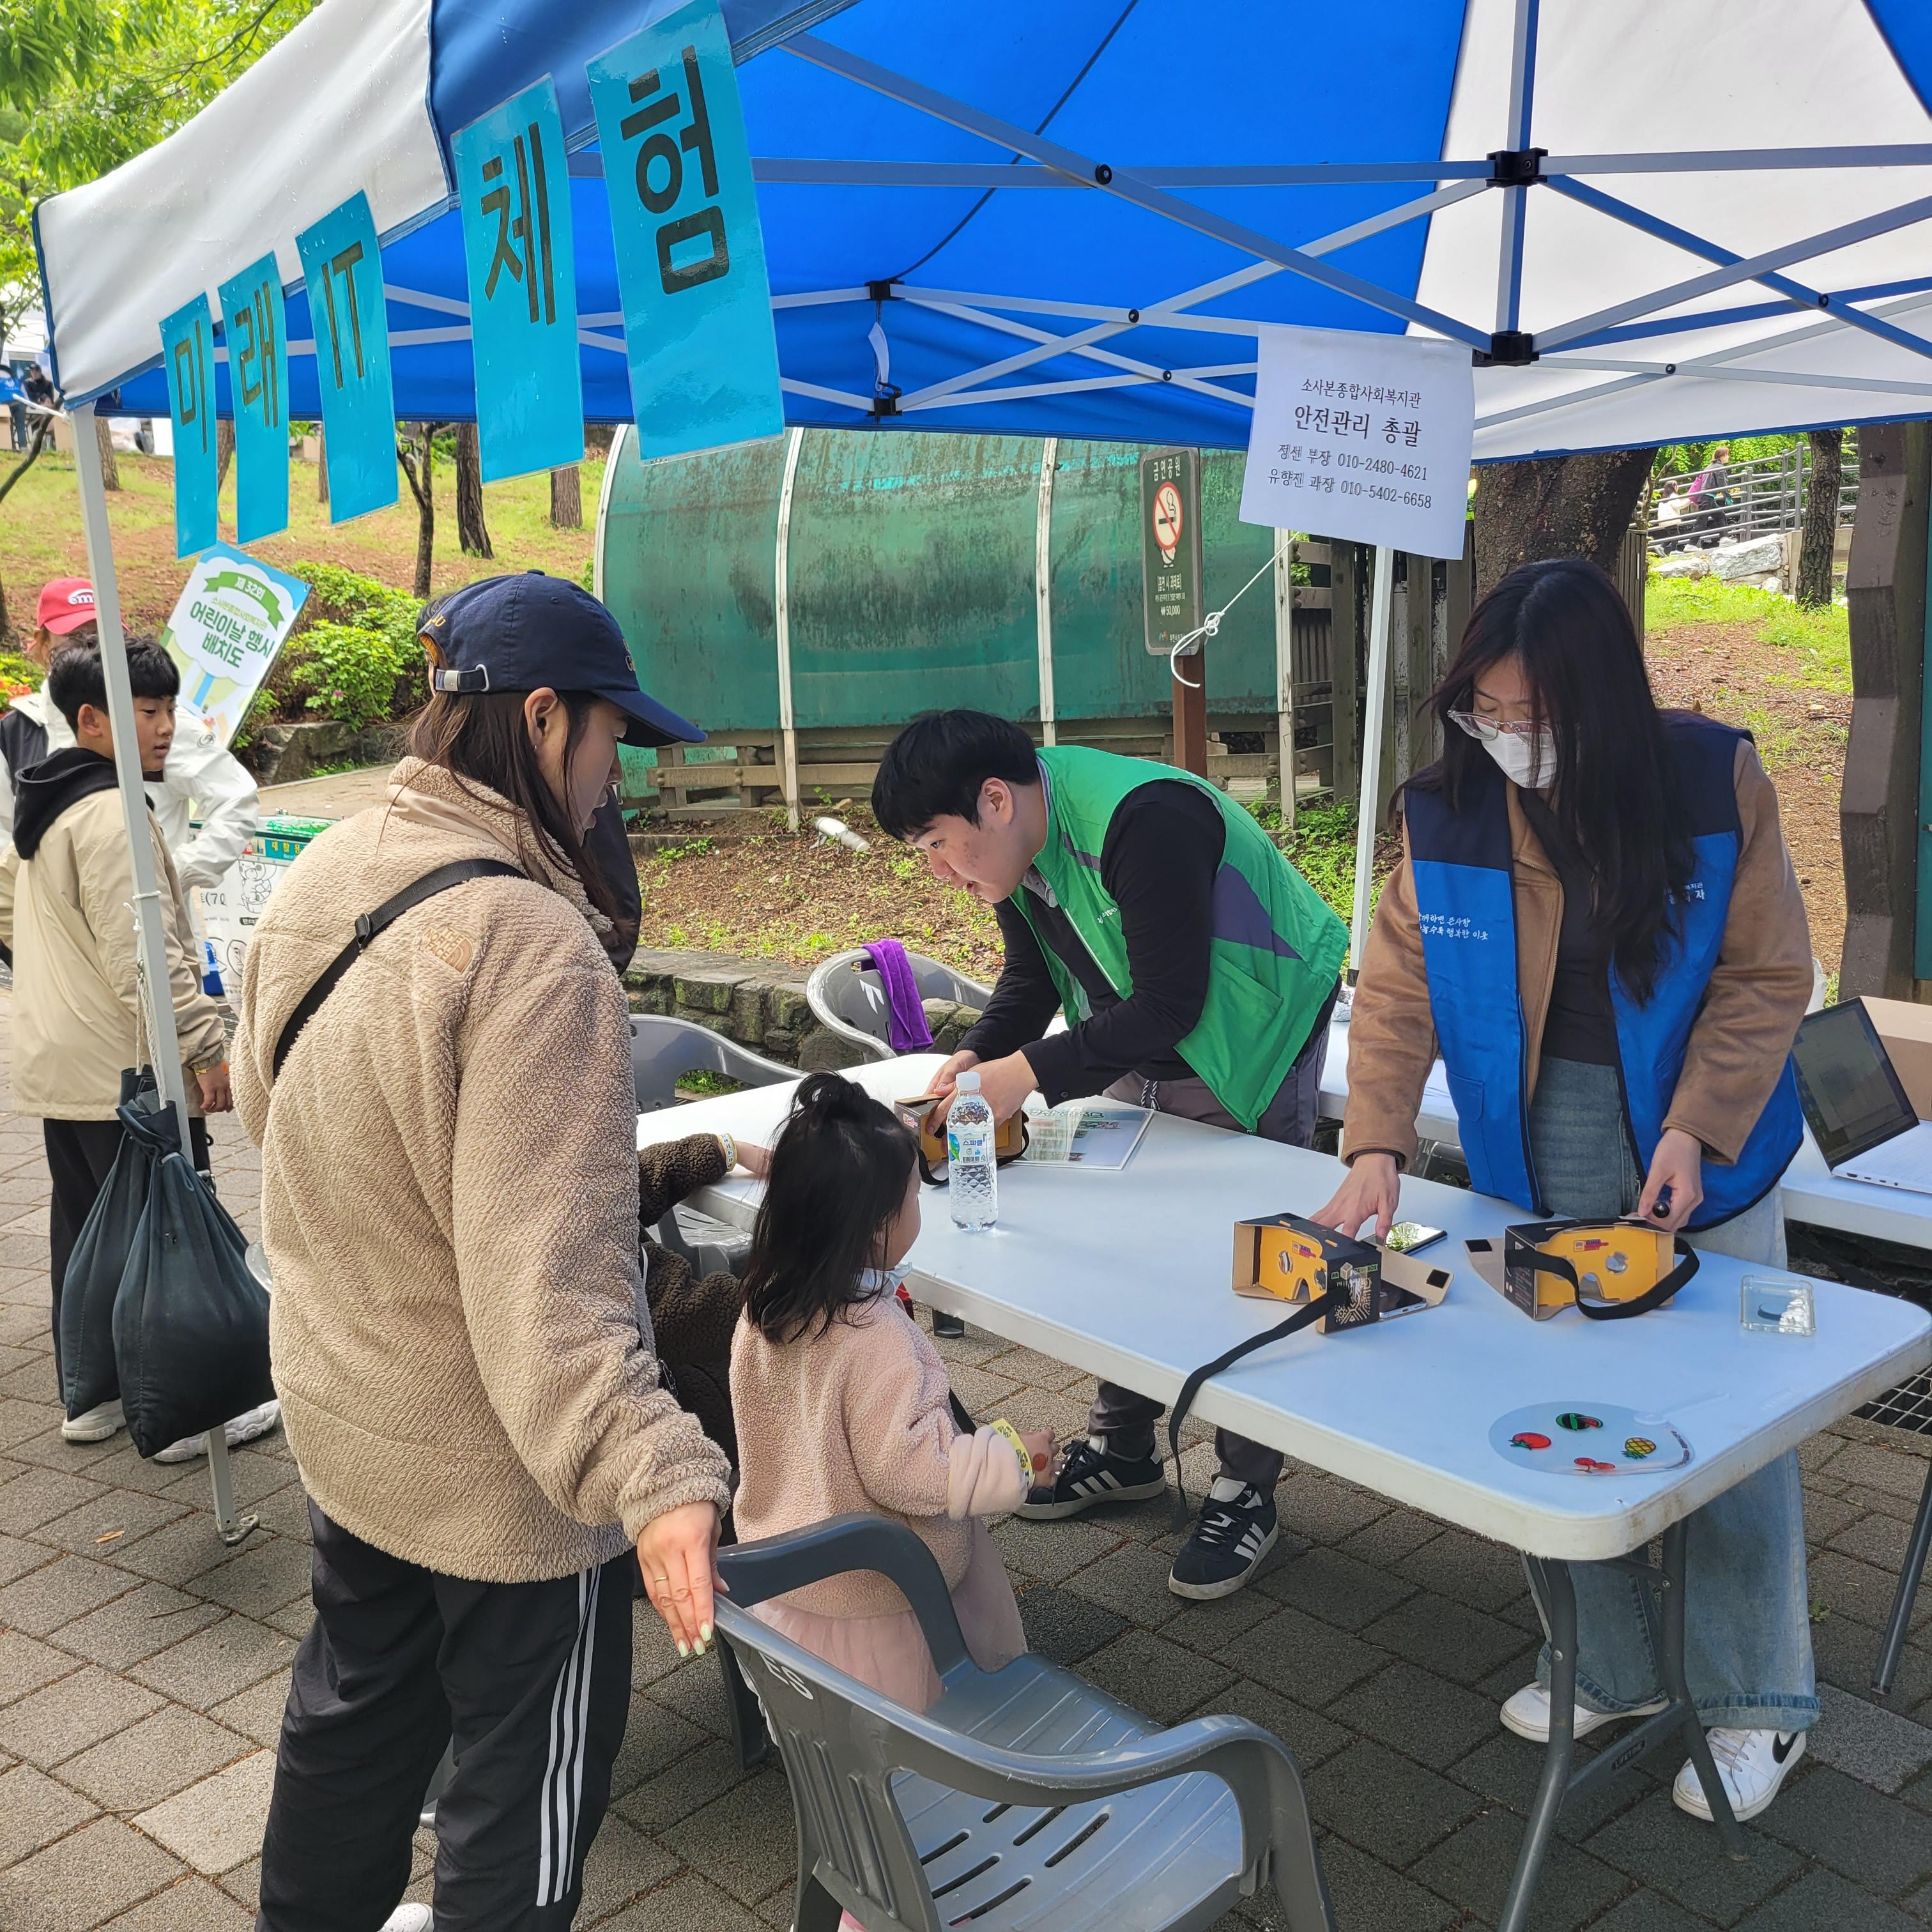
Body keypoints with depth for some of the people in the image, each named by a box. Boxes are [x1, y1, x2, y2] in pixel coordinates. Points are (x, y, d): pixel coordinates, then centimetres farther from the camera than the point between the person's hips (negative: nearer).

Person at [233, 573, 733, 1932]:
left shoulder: (321, 877, -4)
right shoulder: (529, 941, -29)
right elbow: (546, 1274, -35)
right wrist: (651, 1471, -42)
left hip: (340, 1414, 8)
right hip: (501, 1469, -8)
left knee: (356, 1710, 31)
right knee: (528, 1788, 16)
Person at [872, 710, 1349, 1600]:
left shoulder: (1140, 822, -33)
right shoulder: (1020, 840, -5)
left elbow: (1170, 1004, -33)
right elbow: (1032, 978, 7)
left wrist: (1030, 1073, -32)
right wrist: (975, 1055, -12)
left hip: (1251, 1051, -8)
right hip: (1140, 1056, 8)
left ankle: (1246, 1493, 12)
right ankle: (1122, 1450, 30)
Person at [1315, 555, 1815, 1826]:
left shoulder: (1714, 779, -13)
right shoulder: (1448, 812, -9)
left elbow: (1765, 979, -8)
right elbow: (1401, 991, -8)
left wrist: (1695, 1127, -17)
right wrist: (1378, 1150, -19)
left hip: (1703, 1142, -2)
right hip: (1543, 1147, 2)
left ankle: (1758, 1701, 25)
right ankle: (1615, 1670, 32)